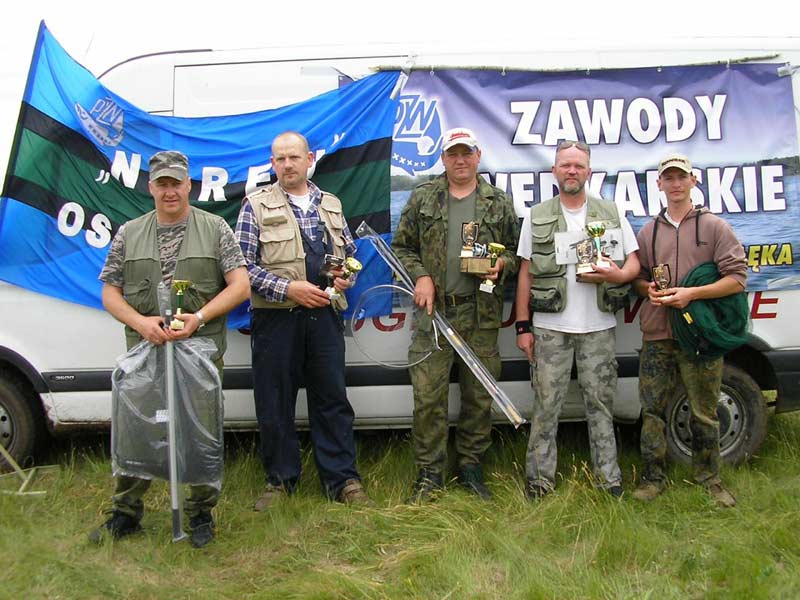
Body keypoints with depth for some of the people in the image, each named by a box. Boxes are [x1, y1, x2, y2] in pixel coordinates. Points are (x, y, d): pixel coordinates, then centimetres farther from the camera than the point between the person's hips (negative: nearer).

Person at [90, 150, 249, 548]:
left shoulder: (215, 229, 3)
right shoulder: (128, 234, 10)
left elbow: (239, 284, -3)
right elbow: (110, 293, 8)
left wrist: (200, 317, -16)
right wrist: (140, 322, -11)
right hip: (143, 350, 2)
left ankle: (201, 513, 20)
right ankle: (126, 512, 23)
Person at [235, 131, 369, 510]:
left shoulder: (331, 205, 14)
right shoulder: (257, 205, 2)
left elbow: (350, 251, 22)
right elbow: (243, 265, -4)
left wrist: (346, 276, 0)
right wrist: (289, 288, -14)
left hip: (325, 314, 3)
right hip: (275, 318, -2)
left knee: (332, 397, 6)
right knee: (275, 403, 5)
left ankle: (342, 479, 16)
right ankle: (280, 480, 20)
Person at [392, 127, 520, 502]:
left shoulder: (499, 203, 12)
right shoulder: (422, 198, 10)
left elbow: (516, 250, 16)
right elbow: (401, 246, 12)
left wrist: (502, 265, -5)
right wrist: (419, 276, -4)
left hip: (482, 314, 1)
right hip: (433, 310, -1)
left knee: (479, 396, 7)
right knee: (428, 395, -2)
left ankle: (471, 467, 23)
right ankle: (429, 474, 12)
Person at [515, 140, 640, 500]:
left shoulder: (612, 214, 9)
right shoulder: (536, 217, 7)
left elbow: (634, 262, 10)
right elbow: (526, 274, 6)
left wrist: (618, 275, -15)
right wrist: (523, 326, 0)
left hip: (599, 328, 1)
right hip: (551, 327, -1)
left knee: (600, 403, 8)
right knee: (546, 404, 3)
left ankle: (608, 477, 19)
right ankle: (540, 477, 14)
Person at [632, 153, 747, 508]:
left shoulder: (714, 227, 2)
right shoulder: (648, 232, 13)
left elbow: (737, 278, -5)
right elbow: (636, 278, 20)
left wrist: (691, 294, -16)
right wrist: (649, 289, -3)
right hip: (656, 335, 3)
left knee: (704, 412, 7)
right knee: (652, 409, 6)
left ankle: (709, 478, 24)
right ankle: (653, 477, 18)